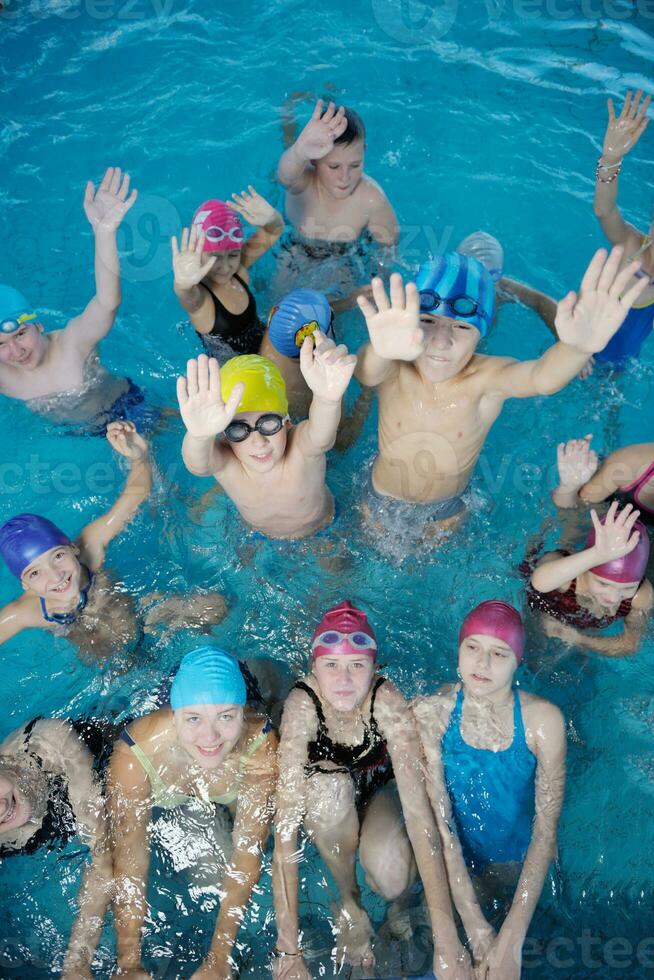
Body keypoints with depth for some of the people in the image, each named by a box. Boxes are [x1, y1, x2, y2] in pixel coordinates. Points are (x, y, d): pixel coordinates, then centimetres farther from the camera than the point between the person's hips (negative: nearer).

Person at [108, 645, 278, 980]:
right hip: (159, 806, -2)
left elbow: (248, 849, -29)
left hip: (224, 805, 2)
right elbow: (129, 861, -28)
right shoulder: (134, 752, -38)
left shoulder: (260, 742, -37)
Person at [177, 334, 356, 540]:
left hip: (323, 533, 0)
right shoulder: (224, 463, -36)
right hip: (260, 538, 0)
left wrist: (328, 398, -91)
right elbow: (198, 464, -61)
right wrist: (200, 436, -87)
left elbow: (321, 435, -66)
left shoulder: (304, 447, -40)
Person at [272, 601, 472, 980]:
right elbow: (286, 823, -36)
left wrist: (447, 941, -42)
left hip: (382, 788, -1)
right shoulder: (302, 706, -34)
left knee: (390, 874, -31)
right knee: (330, 788, -34)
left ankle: (400, 906, 7)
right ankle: (349, 904, -6)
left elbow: (418, 809, -38)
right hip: (325, 801, 1)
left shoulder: (387, 701, -34)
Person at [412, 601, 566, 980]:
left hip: (516, 861, 0)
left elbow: (547, 829, -21)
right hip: (453, 855, 0)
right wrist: (475, 925, -28)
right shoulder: (431, 712, -23)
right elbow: (437, 819, -23)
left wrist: (512, 938, -28)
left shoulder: (543, 720, -23)